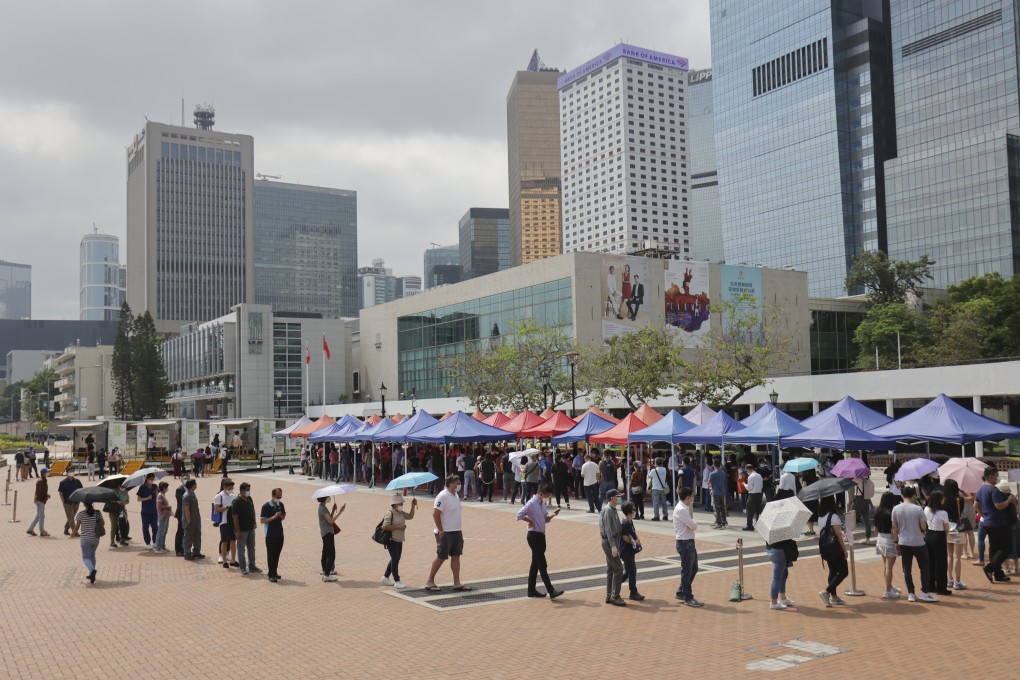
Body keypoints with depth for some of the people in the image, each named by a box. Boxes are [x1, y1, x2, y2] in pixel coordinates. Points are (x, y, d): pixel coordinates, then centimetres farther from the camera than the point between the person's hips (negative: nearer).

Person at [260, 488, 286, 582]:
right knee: (271, 555, 0)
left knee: (277, 554, 11)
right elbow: (262, 520, -15)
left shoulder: (280, 505, 6)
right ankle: (271, 575, 5)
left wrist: (281, 516, -6)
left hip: (279, 534, 6)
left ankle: (274, 572, 22)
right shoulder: (266, 506, -12)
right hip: (270, 534, -6)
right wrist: (274, 517, -24)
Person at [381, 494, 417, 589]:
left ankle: (385, 578, 28)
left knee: (395, 560, 15)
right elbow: (385, 527, -23)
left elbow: (410, 516, 16)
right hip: (392, 541, -9)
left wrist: (413, 506, 6)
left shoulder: (401, 513, 10)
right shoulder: (390, 513, -16)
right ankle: (397, 582, -4)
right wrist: (398, 527, -24)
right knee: (395, 560, -8)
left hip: (399, 541, 9)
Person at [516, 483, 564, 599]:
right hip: (534, 536, -9)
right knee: (542, 565, -8)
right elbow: (519, 514, -27)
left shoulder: (542, 504, 11)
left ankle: (532, 590, 22)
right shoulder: (532, 503, -16)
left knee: (536, 564, 14)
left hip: (541, 535, 9)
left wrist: (553, 514, 1)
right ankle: (551, 591, -8)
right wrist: (530, 521, -19)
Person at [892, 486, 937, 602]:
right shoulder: (918, 509, -11)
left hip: (903, 543, 3)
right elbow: (923, 527, -8)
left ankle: (911, 594, 9)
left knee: (907, 569, 8)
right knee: (924, 567, 10)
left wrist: (896, 542, 12)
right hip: (918, 543, -3)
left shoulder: (896, 509, -2)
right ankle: (924, 593, 7)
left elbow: (894, 528, 2)